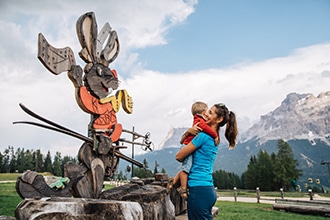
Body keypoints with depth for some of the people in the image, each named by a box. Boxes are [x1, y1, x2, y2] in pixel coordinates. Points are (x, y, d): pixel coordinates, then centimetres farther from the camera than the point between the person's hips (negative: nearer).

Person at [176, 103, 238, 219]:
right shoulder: (215, 138, 14)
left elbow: (179, 156, -8)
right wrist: (189, 131, 6)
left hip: (199, 189, -9)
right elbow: (183, 140, 24)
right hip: (209, 189, 9)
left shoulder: (204, 136, -13)